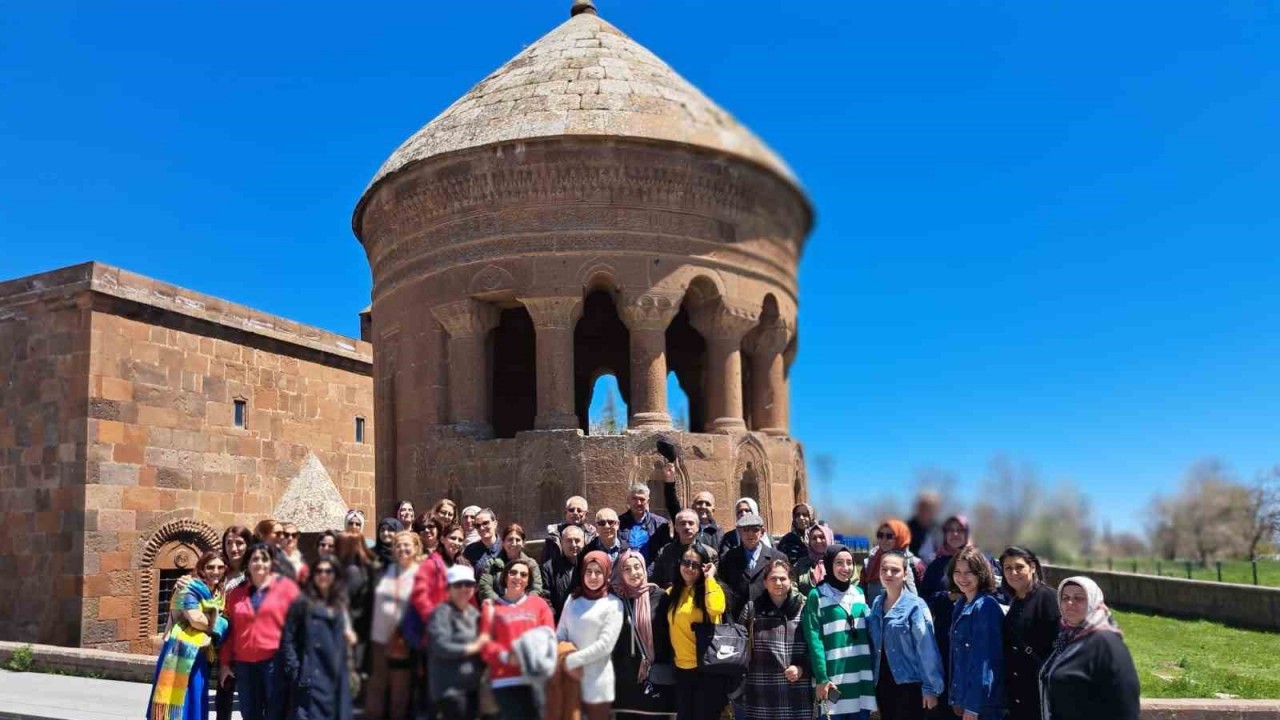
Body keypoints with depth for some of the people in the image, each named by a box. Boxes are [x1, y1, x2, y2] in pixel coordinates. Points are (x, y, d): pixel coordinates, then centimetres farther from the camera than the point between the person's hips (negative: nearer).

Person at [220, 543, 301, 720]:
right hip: (244, 663, 4)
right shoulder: (237, 593, 14)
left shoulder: (286, 586, 1)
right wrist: (225, 661, 10)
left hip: (275, 661, -4)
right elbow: (230, 630, 15)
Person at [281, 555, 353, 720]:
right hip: (311, 680, -6)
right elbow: (287, 641, -8)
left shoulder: (339, 604, 16)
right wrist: (295, 672, -13)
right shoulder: (302, 602, -3)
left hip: (335, 678, 6)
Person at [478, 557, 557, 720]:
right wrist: (506, 657, -17)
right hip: (506, 679, -2)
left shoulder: (539, 603, 13)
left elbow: (549, 636, 8)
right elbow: (485, 643, 1)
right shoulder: (491, 606, 8)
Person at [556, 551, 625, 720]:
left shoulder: (613, 604, -5)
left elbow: (605, 645, -12)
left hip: (596, 681, -4)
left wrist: (571, 660, -11)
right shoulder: (573, 599, 8)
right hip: (570, 677, 4)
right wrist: (565, 662, -9)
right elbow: (560, 635, 8)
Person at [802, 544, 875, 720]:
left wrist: (872, 673, 10)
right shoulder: (817, 596, -4)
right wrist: (821, 678, -15)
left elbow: (868, 633, 16)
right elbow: (814, 640, -9)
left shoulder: (859, 593, 13)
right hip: (834, 679, -5)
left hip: (861, 678, 5)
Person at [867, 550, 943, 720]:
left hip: (909, 684, -6)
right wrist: (872, 680, 9)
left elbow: (927, 650, -13)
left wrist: (931, 687, -14)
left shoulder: (915, 606, -12)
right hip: (883, 684, 6)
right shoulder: (876, 604, 7)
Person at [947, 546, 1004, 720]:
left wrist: (973, 705, -19)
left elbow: (984, 659, -18)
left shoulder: (986, 606, -14)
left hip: (983, 704, -8)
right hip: (964, 697, 8)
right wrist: (956, 698, 10)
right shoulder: (960, 605, 11)